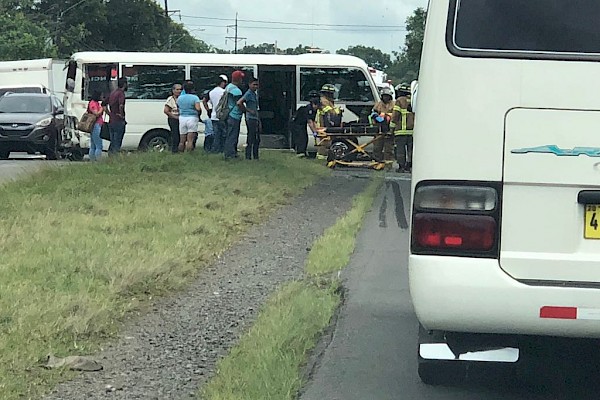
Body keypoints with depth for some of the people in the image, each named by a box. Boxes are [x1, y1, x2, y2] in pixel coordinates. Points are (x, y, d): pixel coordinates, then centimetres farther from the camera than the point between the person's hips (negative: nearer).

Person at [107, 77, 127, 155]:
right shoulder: (121, 93, -12)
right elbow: (121, 106, -29)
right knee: (117, 144, -5)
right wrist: (122, 115, -15)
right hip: (118, 122, -8)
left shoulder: (113, 93, 14)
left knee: (112, 142, 13)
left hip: (111, 121, 8)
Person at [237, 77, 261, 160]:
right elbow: (239, 103, -24)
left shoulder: (255, 94, 17)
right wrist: (248, 111, -17)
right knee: (250, 139, -8)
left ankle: (256, 156, 18)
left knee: (257, 140, 11)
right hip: (251, 119, -9)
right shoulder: (248, 94, -12)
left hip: (256, 119, 9)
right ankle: (248, 157, -4)